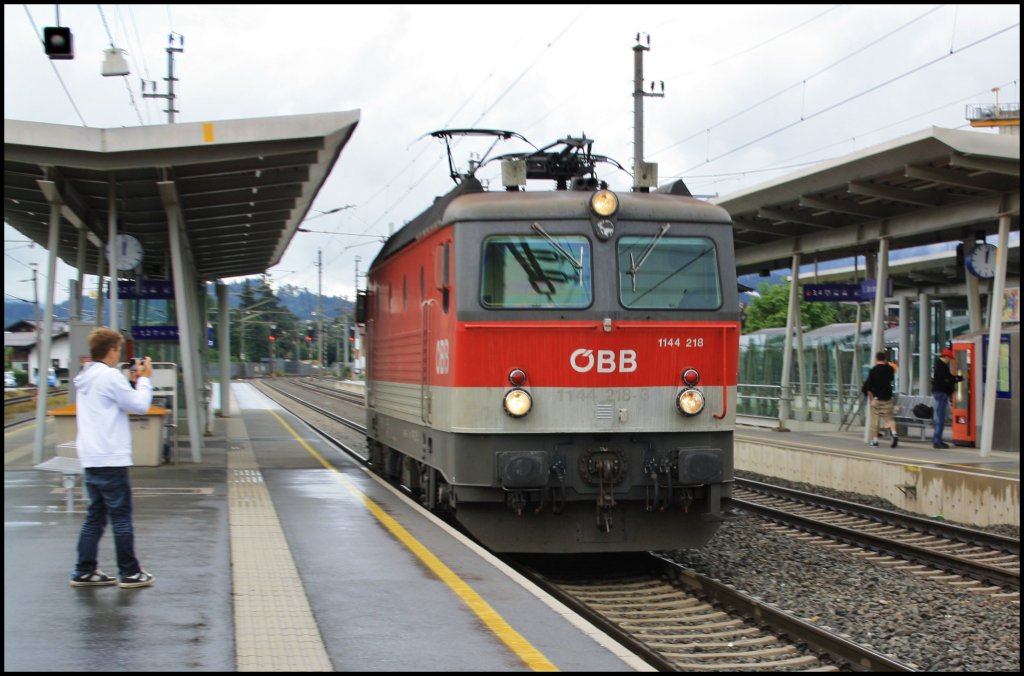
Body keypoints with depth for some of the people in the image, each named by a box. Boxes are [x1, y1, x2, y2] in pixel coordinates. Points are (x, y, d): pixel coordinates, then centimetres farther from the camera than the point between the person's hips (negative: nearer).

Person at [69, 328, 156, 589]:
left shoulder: (86, 377, 14)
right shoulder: (110, 376, -14)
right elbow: (140, 405, -12)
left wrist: (132, 381, 14)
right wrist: (145, 380, 1)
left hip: (90, 458, 9)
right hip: (111, 459, -9)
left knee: (95, 516, 13)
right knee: (121, 516, -1)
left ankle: (84, 571, 14)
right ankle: (129, 573, 5)